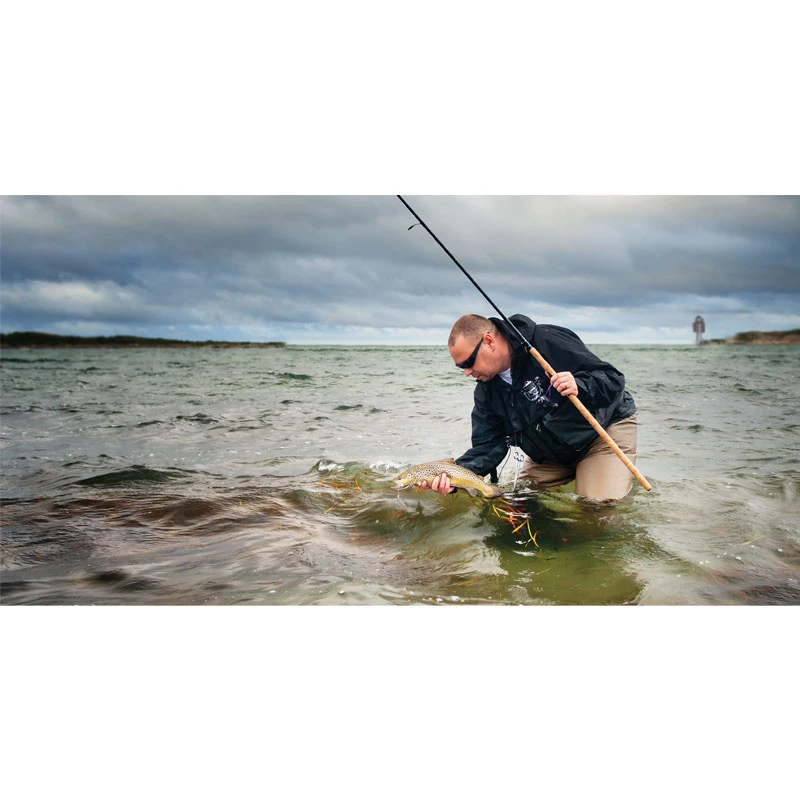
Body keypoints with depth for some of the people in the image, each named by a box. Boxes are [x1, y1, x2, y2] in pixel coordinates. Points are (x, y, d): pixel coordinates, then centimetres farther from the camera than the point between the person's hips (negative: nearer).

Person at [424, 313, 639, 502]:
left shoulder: (550, 342, -29)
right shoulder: (486, 390, -8)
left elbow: (613, 380, -25)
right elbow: (488, 445, -11)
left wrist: (580, 387, -47)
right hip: (551, 453, 6)